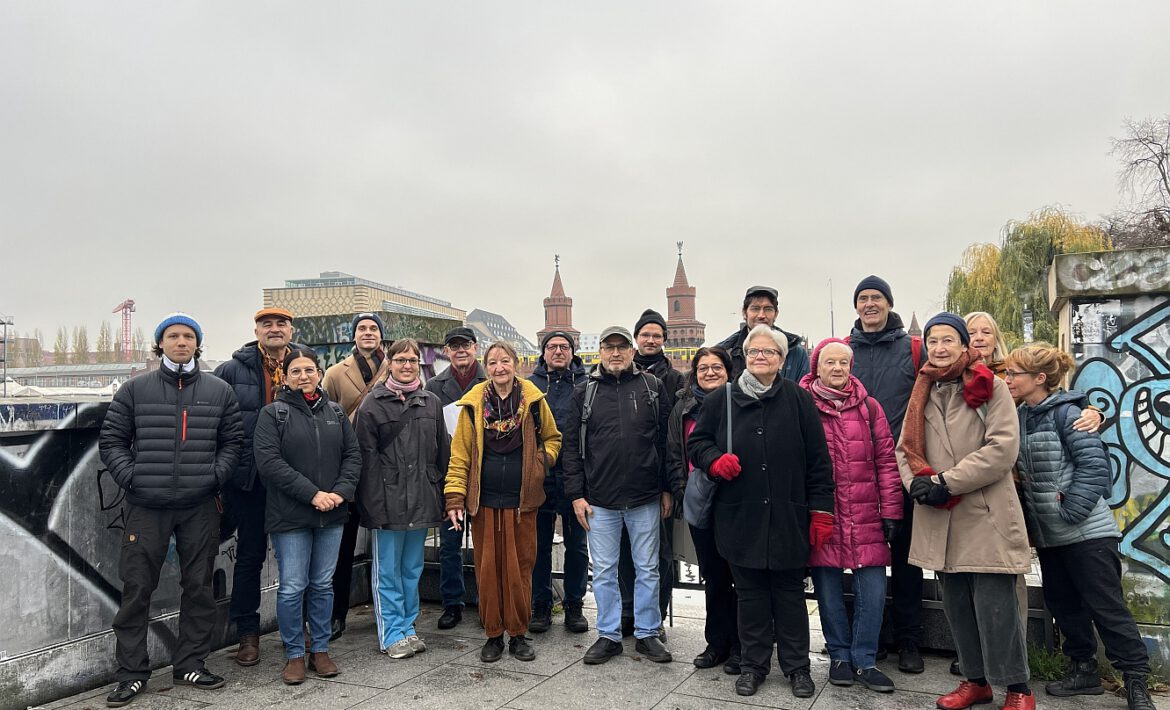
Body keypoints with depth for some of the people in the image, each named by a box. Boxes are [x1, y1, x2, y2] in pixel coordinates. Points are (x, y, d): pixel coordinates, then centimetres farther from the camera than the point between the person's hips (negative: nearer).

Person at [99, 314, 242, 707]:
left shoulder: (219, 391, 7)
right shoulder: (135, 390, 5)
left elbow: (231, 441, 9)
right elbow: (111, 441, 6)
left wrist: (215, 476, -5)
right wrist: (131, 478, -6)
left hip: (200, 507, 1)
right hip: (145, 506, -1)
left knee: (199, 587, 8)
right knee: (136, 589, 3)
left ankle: (191, 663, 21)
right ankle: (131, 672, 15)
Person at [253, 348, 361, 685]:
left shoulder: (336, 412, 11)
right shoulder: (273, 414, -3)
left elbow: (353, 454, 9)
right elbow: (268, 461, -13)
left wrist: (341, 491, -8)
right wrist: (312, 493, -17)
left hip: (331, 515, 4)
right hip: (290, 516, -4)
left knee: (323, 584, 11)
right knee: (292, 587, 1)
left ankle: (320, 650, 24)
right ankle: (294, 655, 17)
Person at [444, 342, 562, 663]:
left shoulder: (533, 400, -1)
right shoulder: (473, 404, 0)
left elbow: (552, 438, 14)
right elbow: (460, 454, 2)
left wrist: (542, 461, -5)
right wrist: (455, 496, -4)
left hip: (522, 501, 0)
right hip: (484, 502, 1)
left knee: (520, 569, 7)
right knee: (487, 569, 8)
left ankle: (518, 634, 23)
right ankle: (493, 634, 23)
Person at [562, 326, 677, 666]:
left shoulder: (653, 387, 2)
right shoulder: (585, 391, 4)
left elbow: (666, 439, 4)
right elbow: (572, 445, 3)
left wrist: (668, 489, 2)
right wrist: (576, 494, -2)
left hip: (645, 498, 0)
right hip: (599, 499, 1)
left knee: (647, 569, 10)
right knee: (604, 571, 10)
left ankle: (647, 633, 25)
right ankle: (608, 635, 24)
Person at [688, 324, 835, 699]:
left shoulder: (799, 400, 0)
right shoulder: (721, 400, 3)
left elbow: (818, 460, 0)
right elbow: (697, 441, 12)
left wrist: (821, 511, -3)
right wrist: (715, 461, -9)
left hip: (788, 518, -1)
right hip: (740, 518, 1)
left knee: (790, 593, 11)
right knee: (750, 593, 12)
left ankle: (797, 666, 27)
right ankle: (753, 664, 27)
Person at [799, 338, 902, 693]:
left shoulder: (868, 406, 6)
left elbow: (885, 460, 5)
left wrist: (891, 512, 2)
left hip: (866, 517, 2)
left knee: (873, 590, 3)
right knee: (828, 589, 9)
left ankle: (864, 660, 20)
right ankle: (840, 655, 27)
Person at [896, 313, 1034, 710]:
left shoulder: (991, 388, -3)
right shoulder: (922, 394, 12)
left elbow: (1003, 447, -12)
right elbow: (905, 449, 11)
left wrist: (947, 482, -16)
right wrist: (917, 483, -9)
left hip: (986, 515, -5)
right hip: (940, 518, 5)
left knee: (994, 605, -2)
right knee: (957, 604, 13)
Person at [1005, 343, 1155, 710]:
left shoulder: (1065, 412, -13)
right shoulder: (1020, 416, 7)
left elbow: (1094, 464, -18)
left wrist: (1069, 511, -19)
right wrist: (1030, 516, 4)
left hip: (1086, 530, -7)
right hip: (1047, 534, 7)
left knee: (1106, 604, 0)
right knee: (1063, 604, 14)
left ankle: (1135, 677, 14)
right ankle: (1083, 669, 28)